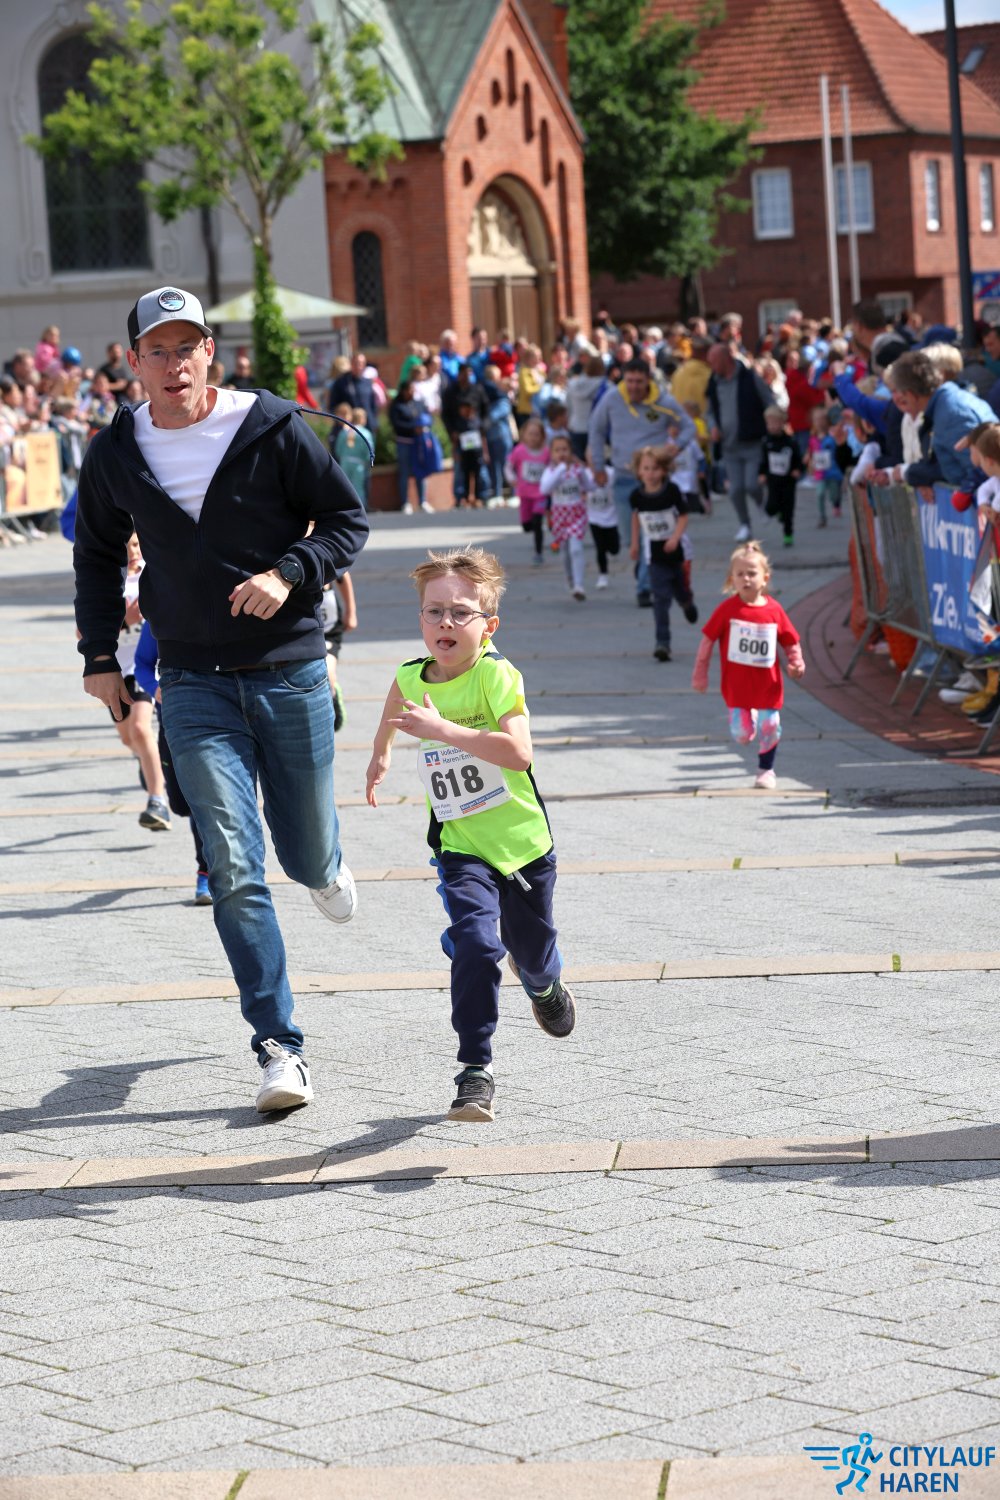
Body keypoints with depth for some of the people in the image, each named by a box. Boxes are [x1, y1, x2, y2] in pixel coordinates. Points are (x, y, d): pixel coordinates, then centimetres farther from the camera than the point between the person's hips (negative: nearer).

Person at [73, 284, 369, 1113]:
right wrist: (99, 653, 10)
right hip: (194, 685, 1)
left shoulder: (272, 429, -7)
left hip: (291, 671, -1)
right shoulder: (117, 454, 1)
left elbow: (348, 518, 0)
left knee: (305, 854, 12)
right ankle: (279, 1046, -5)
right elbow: (98, 555, 17)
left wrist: (290, 574, -17)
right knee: (235, 872, -10)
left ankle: (324, 863, 53)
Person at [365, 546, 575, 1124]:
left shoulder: (497, 675, -19)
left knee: (530, 950, 16)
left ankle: (546, 985, 55)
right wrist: (381, 754, 40)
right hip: (461, 844, 1)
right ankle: (476, 1069, -17)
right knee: (474, 942, -22)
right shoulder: (410, 680, -5)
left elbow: (519, 751, -33)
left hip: (523, 838, -1)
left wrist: (441, 729, -36)